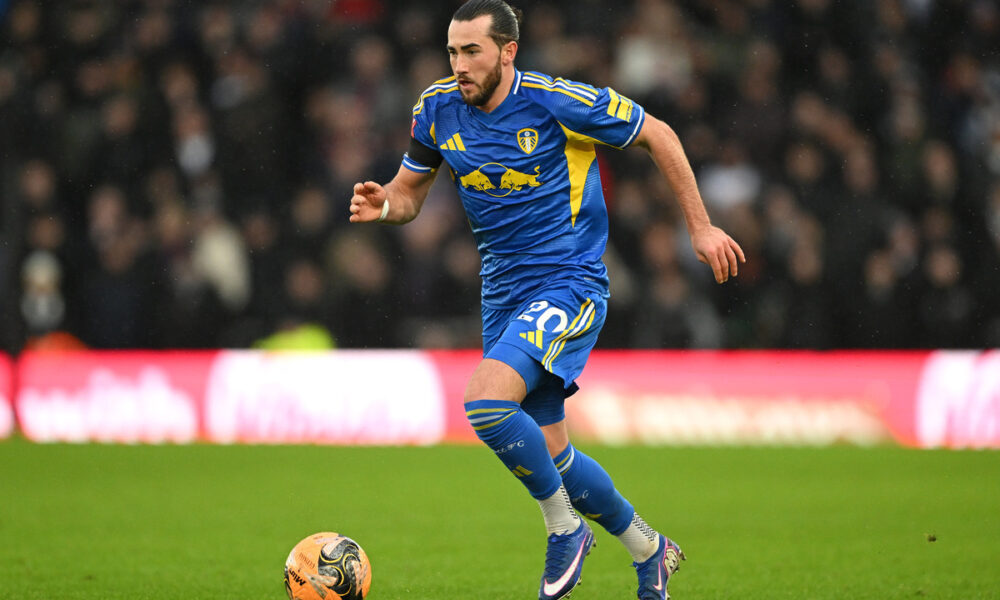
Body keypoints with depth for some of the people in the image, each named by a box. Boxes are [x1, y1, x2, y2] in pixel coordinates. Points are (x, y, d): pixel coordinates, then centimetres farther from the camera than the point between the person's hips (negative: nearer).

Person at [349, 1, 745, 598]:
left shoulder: (560, 102, -16)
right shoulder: (438, 108, 0)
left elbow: (657, 135, -4)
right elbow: (409, 193, 12)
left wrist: (701, 227, -1)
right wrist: (381, 205, -12)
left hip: (570, 285, -7)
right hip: (505, 295, 7)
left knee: (486, 403, -28)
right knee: (549, 453, 10)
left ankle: (565, 527, -6)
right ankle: (649, 549, 32)